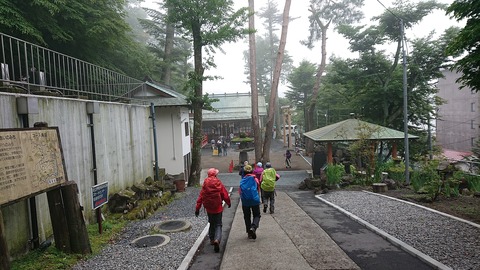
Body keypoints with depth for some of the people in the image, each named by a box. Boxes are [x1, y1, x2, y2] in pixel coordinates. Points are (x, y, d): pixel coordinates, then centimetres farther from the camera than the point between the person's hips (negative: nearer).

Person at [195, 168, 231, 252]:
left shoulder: (205, 184, -5)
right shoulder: (219, 183, -9)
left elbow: (201, 196, -6)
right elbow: (225, 195, -5)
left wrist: (197, 208, -1)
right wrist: (229, 203, 13)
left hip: (208, 208, 3)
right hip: (218, 208, -2)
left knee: (212, 224, 23)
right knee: (218, 225, 3)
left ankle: (212, 239, 29)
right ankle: (217, 240, -18)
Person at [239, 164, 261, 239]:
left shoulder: (242, 181, -5)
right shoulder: (255, 180, -5)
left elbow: (240, 192, 2)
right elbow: (258, 190, 4)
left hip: (245, 202, 1)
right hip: (255, 201, -1)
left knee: (247, 217, 14)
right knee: (256, 215, 12)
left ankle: (249, 233, 17)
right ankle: (253, 227, -15)